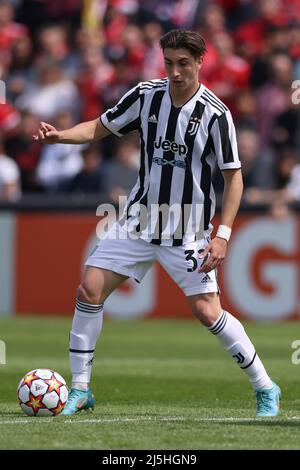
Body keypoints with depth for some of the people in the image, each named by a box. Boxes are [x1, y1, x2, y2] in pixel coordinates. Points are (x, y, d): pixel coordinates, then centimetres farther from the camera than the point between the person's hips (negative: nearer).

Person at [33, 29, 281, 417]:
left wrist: (222, 235, -17)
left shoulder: (214, 113, -15)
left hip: (188, 231, -4)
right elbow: (100, 128, 7)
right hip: (140, 218, 4)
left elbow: (233, 177, -10)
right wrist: (59, 135, -13)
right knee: (89, 290, -5)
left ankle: (265, 388, 5)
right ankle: (80, 390, 7)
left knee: (207, 312, -12)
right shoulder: (146, 95, -4)